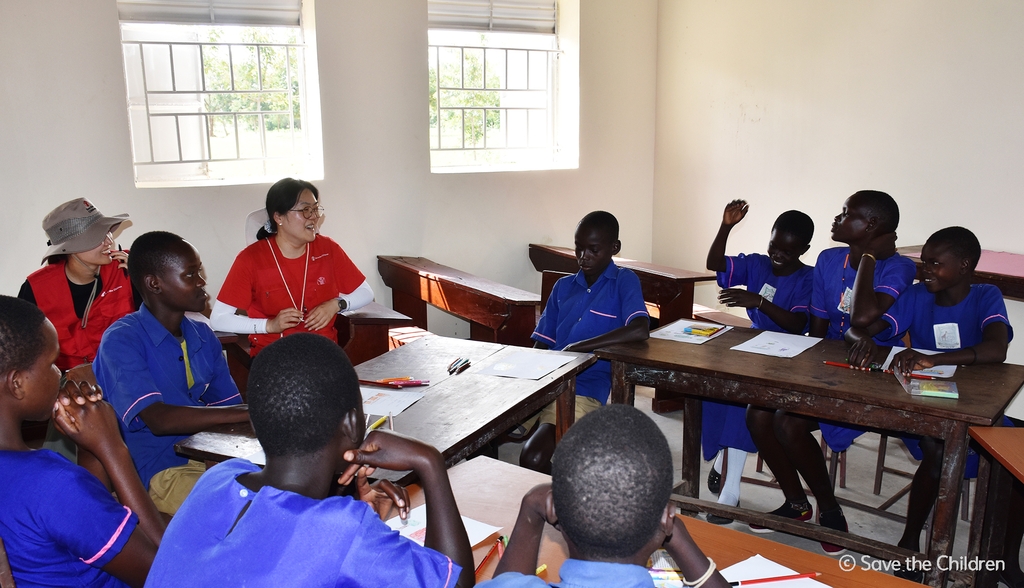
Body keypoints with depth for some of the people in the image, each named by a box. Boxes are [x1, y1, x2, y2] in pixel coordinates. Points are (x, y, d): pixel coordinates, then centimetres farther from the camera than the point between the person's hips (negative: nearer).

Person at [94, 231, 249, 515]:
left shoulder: (203, 336, 11)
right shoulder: (122, 340, -10)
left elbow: (231, 408, 12)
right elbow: (159, 419, -22)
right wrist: (256, 411, -27)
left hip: (209, 456, 7)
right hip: (159, 472, -7)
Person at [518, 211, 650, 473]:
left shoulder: (624, 281, -1)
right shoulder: (562, 287, 15)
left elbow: (640, 330, -20)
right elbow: (541, 344, 14)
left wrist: (576, 348, -19)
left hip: (585, 390, -5)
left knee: (533, 457, -27)